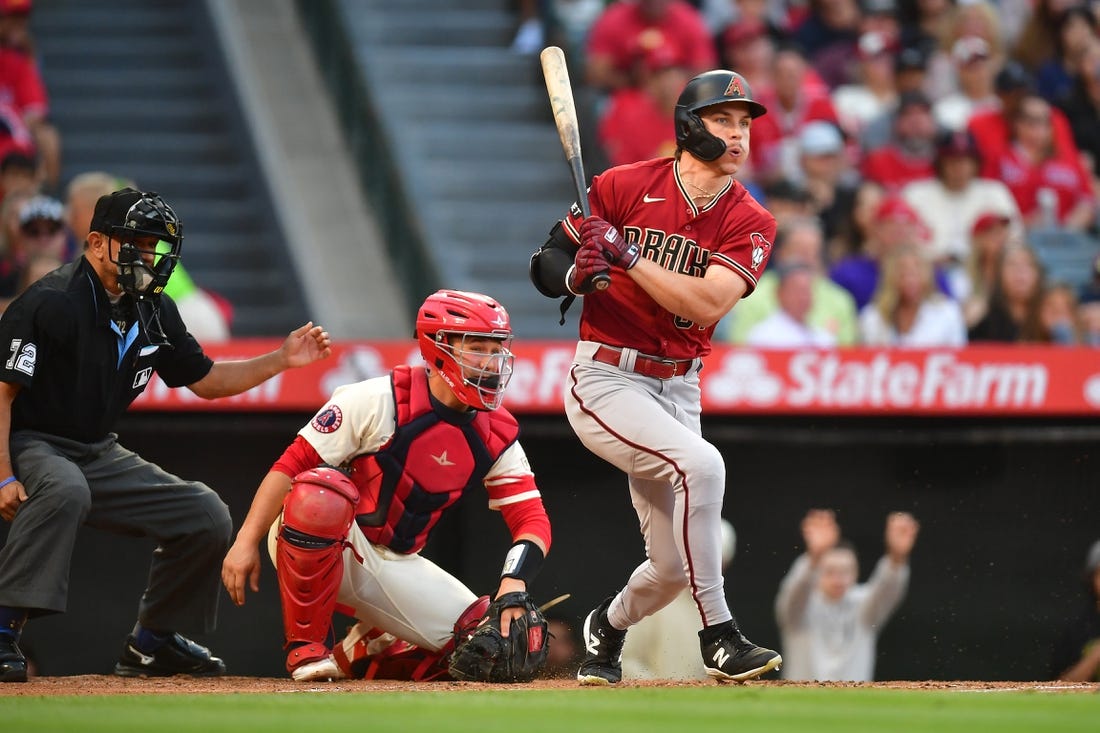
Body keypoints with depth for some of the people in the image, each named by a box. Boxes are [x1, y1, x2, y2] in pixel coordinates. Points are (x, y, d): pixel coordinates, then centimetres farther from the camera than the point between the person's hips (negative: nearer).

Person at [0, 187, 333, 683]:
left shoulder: (154, 312, 7)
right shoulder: (51, 303, -18)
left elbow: (205, 380, 18)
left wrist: (282, 360, 6)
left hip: (99, 455, 8)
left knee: (206, 515, 1)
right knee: (64, 490, -42)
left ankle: (151, 643, 14)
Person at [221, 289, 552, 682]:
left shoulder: (498, 436, 0)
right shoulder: (381, 399, -17)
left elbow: (532, 520, -3)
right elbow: (293, 463, -16)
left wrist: (513, 584, -23)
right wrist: (246, 542, -23)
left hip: (395, 566, 6)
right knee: (320, 494, -40)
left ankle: (362, 653, 16)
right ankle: (305, 649, -21)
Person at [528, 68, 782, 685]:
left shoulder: (750, 223, -2)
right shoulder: (624, 187, -6)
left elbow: (707, 305, -17)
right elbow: (547, 266, 0)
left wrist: (627, 255, -22)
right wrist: (578, 273, -23)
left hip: (679, 389, 4)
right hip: (606, 378, -4)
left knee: (674, 565, 5)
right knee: (700, 464, -31)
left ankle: (608, 627, 41)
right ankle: (721, 640, -23)